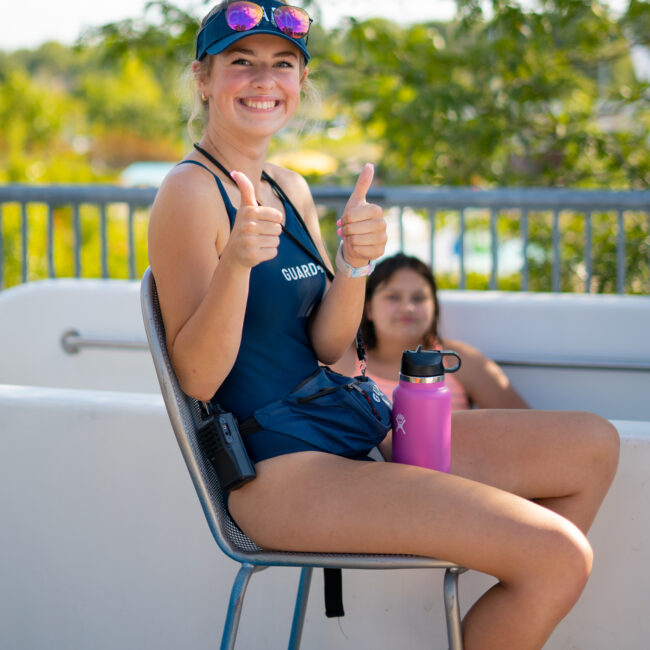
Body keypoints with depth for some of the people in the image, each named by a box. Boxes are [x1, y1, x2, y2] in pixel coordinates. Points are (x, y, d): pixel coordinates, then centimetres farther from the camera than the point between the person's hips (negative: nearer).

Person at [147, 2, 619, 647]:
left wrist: (355, 264, -15)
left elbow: (327, 345, 4)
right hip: (274, 471, -9)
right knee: (560, 556, -20)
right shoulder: (191, 192, -11)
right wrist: (236, 263, -33)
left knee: (594, 446, 11)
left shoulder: (290, 189, 12)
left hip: (348, 435, 9)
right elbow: (197, 377, -17)